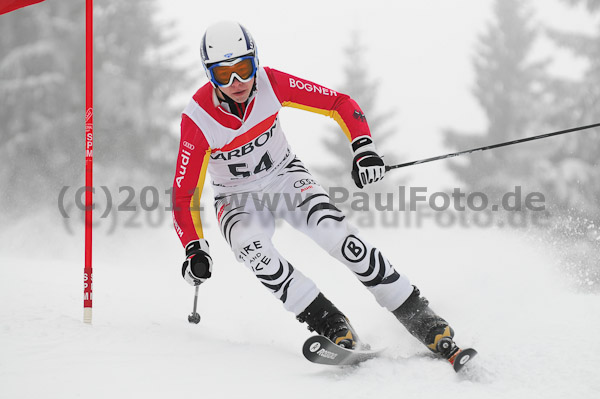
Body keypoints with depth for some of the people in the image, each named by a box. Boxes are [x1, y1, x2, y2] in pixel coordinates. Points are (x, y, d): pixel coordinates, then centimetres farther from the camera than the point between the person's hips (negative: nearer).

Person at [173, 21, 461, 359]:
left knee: (338, 235, -24)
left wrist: (365, 150, -25)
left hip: (286, 177, 1)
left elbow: (340, 103, -10)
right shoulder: (198, 119, -24)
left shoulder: (271, 83, -19)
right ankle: (334, 328, -27)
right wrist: (195, 250, -27)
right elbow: (184, 193, -16)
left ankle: (425, 323, -18)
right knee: (252, 248, -35)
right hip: (238, 201, -1)